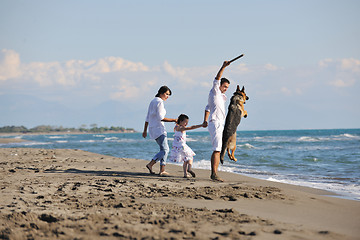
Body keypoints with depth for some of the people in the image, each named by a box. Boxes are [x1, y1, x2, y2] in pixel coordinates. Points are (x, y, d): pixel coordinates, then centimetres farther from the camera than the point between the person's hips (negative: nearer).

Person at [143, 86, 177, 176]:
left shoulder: (152, 102, 17)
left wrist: (145, 130, 21)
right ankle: (150, 164, -18)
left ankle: (162, 170, 6)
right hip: (159, 128, -10)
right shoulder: (160, 102, -11)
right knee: (165, 150, -10)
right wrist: (173, 120, -15)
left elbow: (147, 117, 19)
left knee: (164, 149, 12)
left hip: (152, 128, 10)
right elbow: (160, 118, -19)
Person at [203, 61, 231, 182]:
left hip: (219, 125, 10)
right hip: (215, 123, -10)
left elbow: (208, 107, 27)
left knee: (217, 150, 9)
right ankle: (214, 173, -23)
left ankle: (213, 174, 10)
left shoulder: (221, 96, 24)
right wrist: (223, 67, -26)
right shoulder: (214, 92, -1)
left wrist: (205, 120, 19)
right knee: (217, 150, -17)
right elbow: (217, 79, -15)